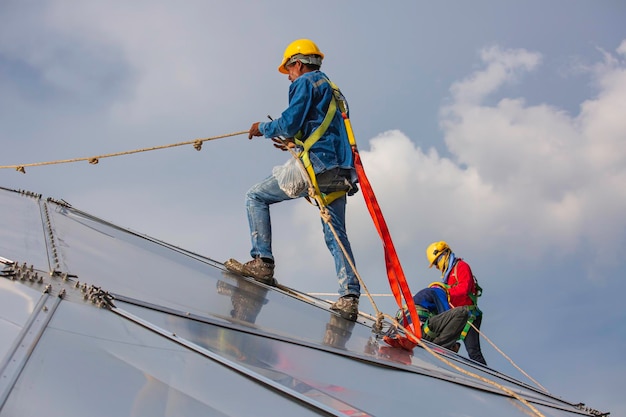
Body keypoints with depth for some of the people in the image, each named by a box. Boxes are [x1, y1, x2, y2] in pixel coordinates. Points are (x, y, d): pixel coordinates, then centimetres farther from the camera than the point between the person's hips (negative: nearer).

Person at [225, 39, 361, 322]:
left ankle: (262, 262, -8)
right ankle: (349, 298, 2)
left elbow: (289, 124, -10)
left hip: (316, 165, -8)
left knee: (256, 197, 2)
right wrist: (296, 143, 31)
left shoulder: (305, 83, 3)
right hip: (340, 171, 9)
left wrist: (262, 128, 9)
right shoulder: (332, 90, 29)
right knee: (336, 236, 8)